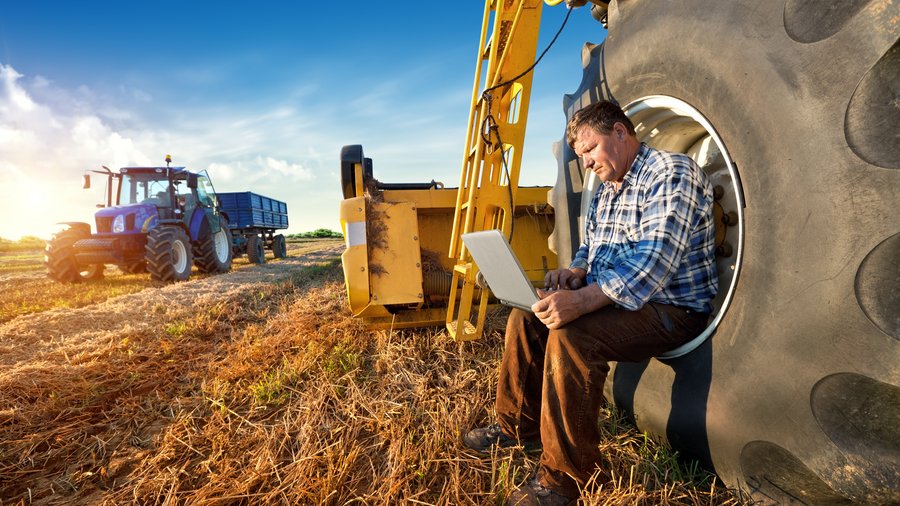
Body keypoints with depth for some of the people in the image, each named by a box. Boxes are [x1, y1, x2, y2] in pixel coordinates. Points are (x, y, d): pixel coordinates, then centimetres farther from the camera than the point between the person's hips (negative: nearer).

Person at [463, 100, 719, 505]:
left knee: (570, 336, -32)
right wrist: (576, 272, -5)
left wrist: (582, 301, -39)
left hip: (669, 308, -9)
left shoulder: (672, 173, -16)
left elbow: (654, 262, -29)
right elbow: (591, 246, 20)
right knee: (526, 317, 1)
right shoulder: (605, 190, 13)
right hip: (606, 297, 9)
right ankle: (518, 427, 15)